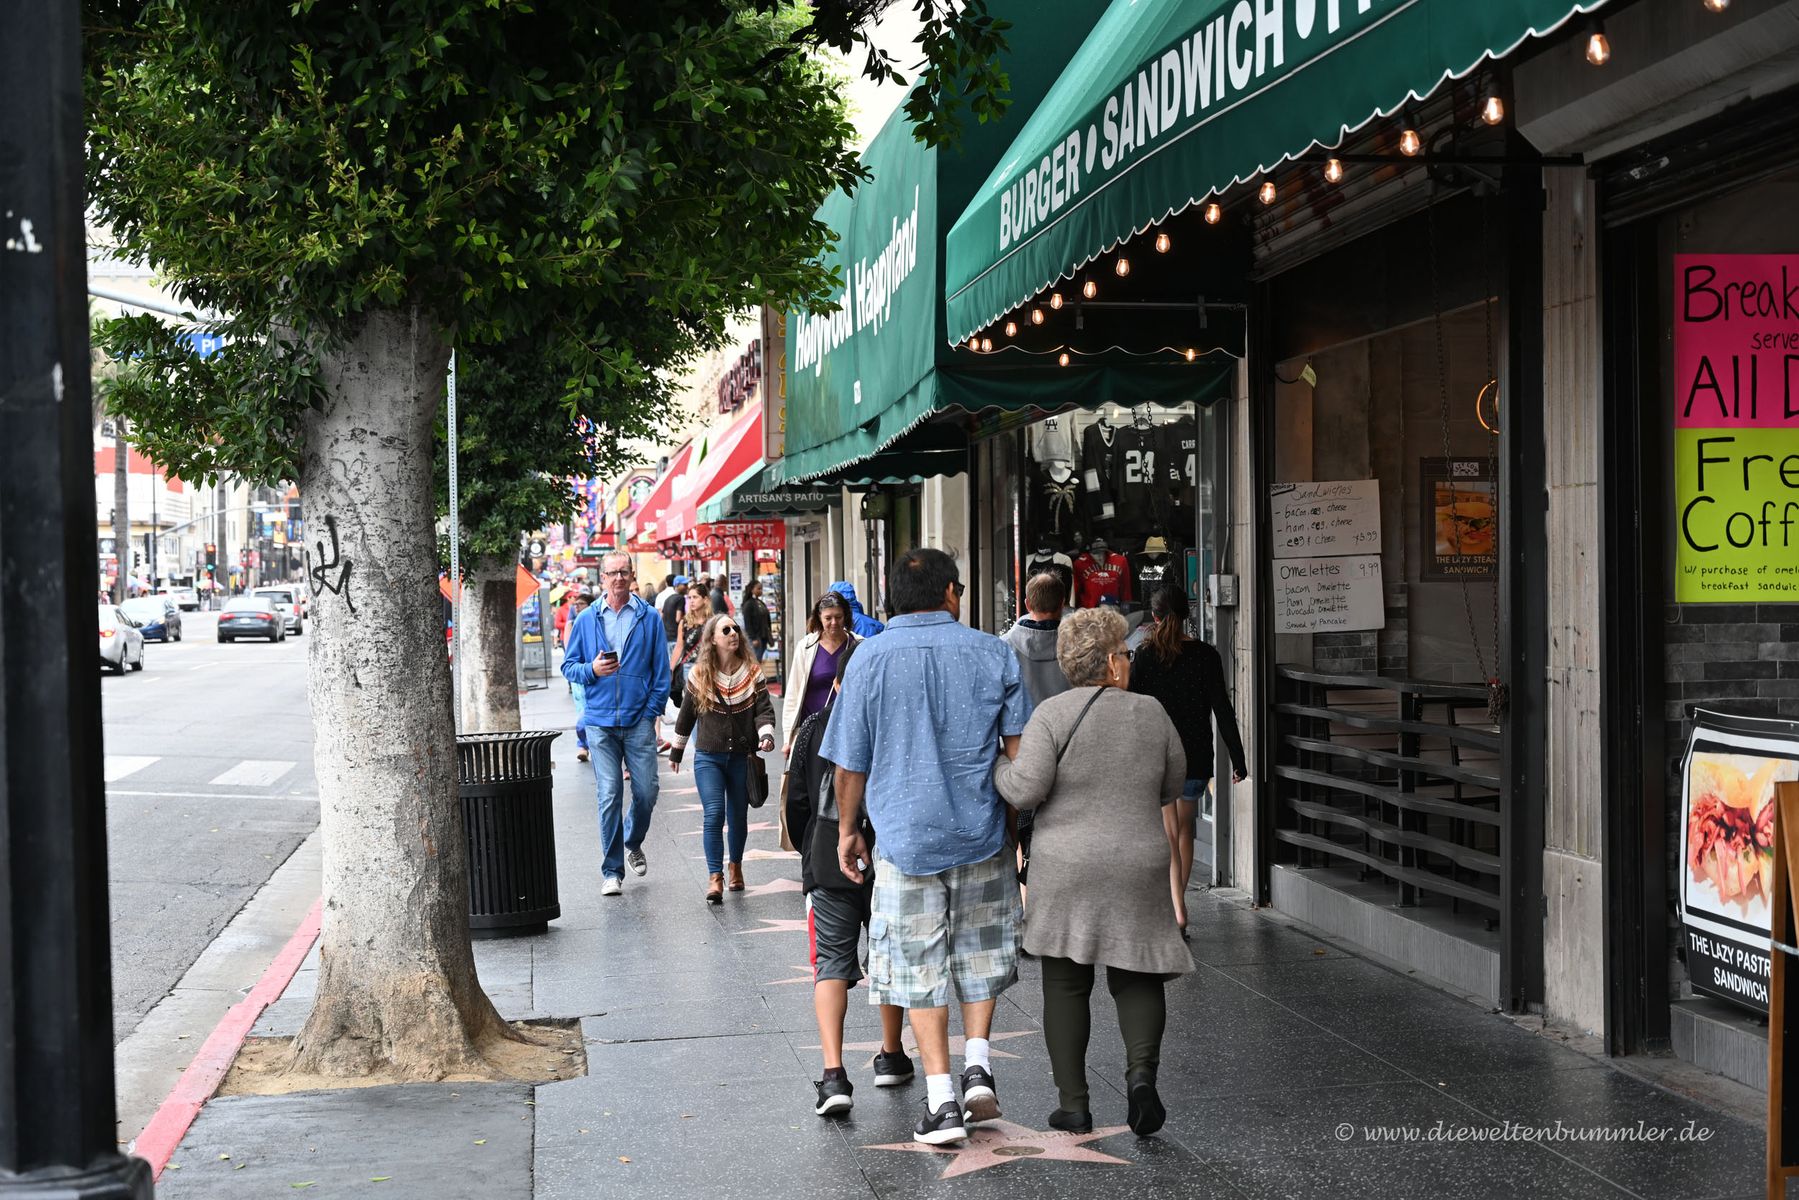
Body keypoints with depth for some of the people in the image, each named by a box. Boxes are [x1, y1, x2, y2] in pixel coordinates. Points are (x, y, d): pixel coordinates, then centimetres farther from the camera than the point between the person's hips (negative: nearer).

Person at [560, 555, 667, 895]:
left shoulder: (649, 617, 4)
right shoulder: (586, 619, 6)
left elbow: (660, 670, 7)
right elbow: (568, 666, 10)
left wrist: (653, 710, -2)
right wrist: (591, 669, -11)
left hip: (639, 720, 0)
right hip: (600, 721, 0)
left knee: (646, 792, 1)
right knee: (610, 796, -2)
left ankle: (633, 843, 32)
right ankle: (612, 871, 6)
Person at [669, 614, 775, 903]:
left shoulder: (751, 674, 0)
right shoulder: (699, 676, 0)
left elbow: (764, 710, -5)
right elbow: (686, 716, 10)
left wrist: (766, 735, -25)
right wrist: (676, 751, 17)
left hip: (742, 757, 1)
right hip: (708, 757, -1)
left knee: (738, 816, 11)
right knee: (714, 814, -15)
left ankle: (735, 865, 34)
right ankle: (715, 877, -14)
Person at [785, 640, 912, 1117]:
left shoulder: (814, 730, -2)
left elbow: (797, 802, 3)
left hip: (829, 867, -1)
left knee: (832, 962, 1)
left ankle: (833, 1073, -12)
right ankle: (891, 1057, 31)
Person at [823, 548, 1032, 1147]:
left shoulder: (870, 658, -5)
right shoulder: (993, 653, -2)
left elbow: (850, 761, -2)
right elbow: (1020, 748, 1)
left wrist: (847, 829, 11)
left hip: (905, 834, -2)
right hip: (981, 831, 2)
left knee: (920, 967, 6)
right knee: (979, 952, 20)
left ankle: (941, 1101, 5)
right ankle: (977, 1064, 8)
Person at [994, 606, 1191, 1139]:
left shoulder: (1053, 715, -8)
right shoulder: (1151, 714, 1)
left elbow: (1024, 790, -15)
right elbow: (1172, 785, 12)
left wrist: (997, 767, 4)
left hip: (1067, 870, -1)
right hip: (1139, 869, 2)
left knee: (1065, 985, 8)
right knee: (1136, 979, 12)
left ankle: (1073, 1104, 8)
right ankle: (1141, 1071, -11)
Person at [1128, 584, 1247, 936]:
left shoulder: (1144, 657, -7)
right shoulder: (1206, 655, -4)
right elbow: (1223, 709, -5)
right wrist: (1237, 759, 0)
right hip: (1196, 757, 2)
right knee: (1185, 830, 19)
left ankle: (1177, 911, -11)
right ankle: (1175, 907, 26)